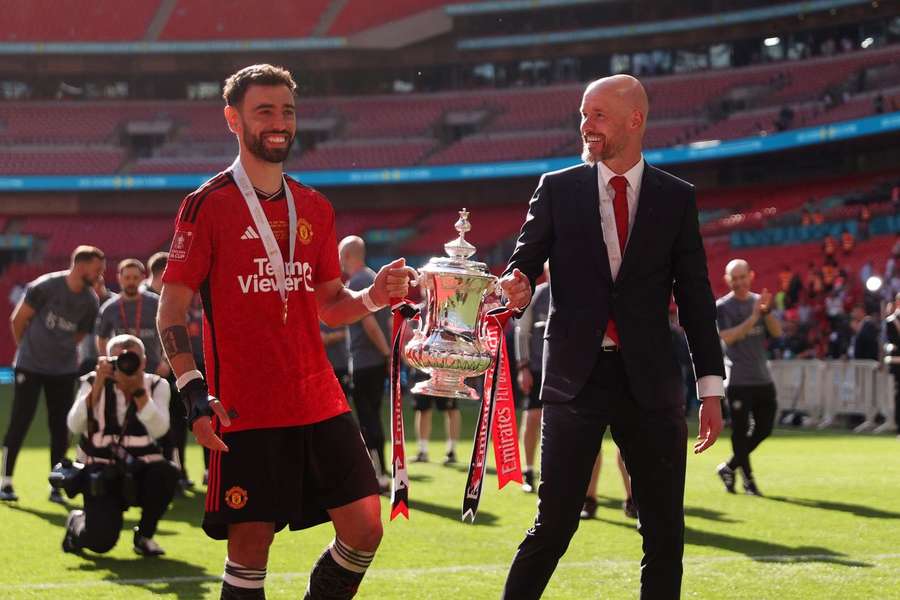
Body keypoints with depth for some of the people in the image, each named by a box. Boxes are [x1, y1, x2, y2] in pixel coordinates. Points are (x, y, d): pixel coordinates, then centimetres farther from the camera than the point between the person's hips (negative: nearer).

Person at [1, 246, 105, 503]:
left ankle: (57, 486, 10)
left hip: (64, 371, 4)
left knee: (60, 427, 3)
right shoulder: (45, 286, -16)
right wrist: (29, 350, 7)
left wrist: (61, 353, 10)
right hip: (30, 367, -4)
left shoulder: (90, 301, -2)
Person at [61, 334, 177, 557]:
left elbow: (158, 429, -19)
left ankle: (144, 535, -5)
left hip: (140, 473, 2)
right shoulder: (93, 384, -2)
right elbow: (75, 426, -19)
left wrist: (138, 389, -23)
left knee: (166, 472, -33)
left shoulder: (156, 386, -1)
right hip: (102, 474, -2)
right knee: (101, 541, -21)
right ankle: (77, 523, 20)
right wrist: (98, 386, -23)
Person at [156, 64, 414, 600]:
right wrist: (193, 390, -15)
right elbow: (172, 308, -4)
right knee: (250, 545, -4)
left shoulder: (315, 209, 14)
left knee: (365, 528, 0)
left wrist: (376, 296, 0)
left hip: (321, 404, 5)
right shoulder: (207, 205, -3)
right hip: (245, 412, -5)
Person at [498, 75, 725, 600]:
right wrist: (514, 286, -21)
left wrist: (712, 388, 4)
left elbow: (696, 298, 8)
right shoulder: (557, 189, 6)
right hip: (576, 377, -1)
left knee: (666, 532, 3)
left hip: (650, 382, 1)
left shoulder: (677, 198, 7)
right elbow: (525, 265, 4)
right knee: (554, 524, -5)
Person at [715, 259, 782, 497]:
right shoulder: (721, 307, -4)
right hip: (738, 379, -5)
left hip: (763, 379, 5)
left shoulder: (759, 301, 10)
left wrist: (766, 311, -18)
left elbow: (777, 332, 0)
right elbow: (727, 337, -17)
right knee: (741, 431, -5)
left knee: (764, 428, 8)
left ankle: (729, 467, 24)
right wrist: (753, 318, -23)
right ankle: (748, 480, 6)